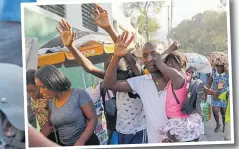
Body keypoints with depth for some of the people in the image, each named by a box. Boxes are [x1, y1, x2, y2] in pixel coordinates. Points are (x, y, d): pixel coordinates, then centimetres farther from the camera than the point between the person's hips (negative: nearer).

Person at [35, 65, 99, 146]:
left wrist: (80, 142, -25)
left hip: (86, 143, -6)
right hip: (64, 144, 6)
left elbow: (93, 119, -16)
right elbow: (50, 124, 15)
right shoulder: (52, 103, 3)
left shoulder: (79, 94, -16)